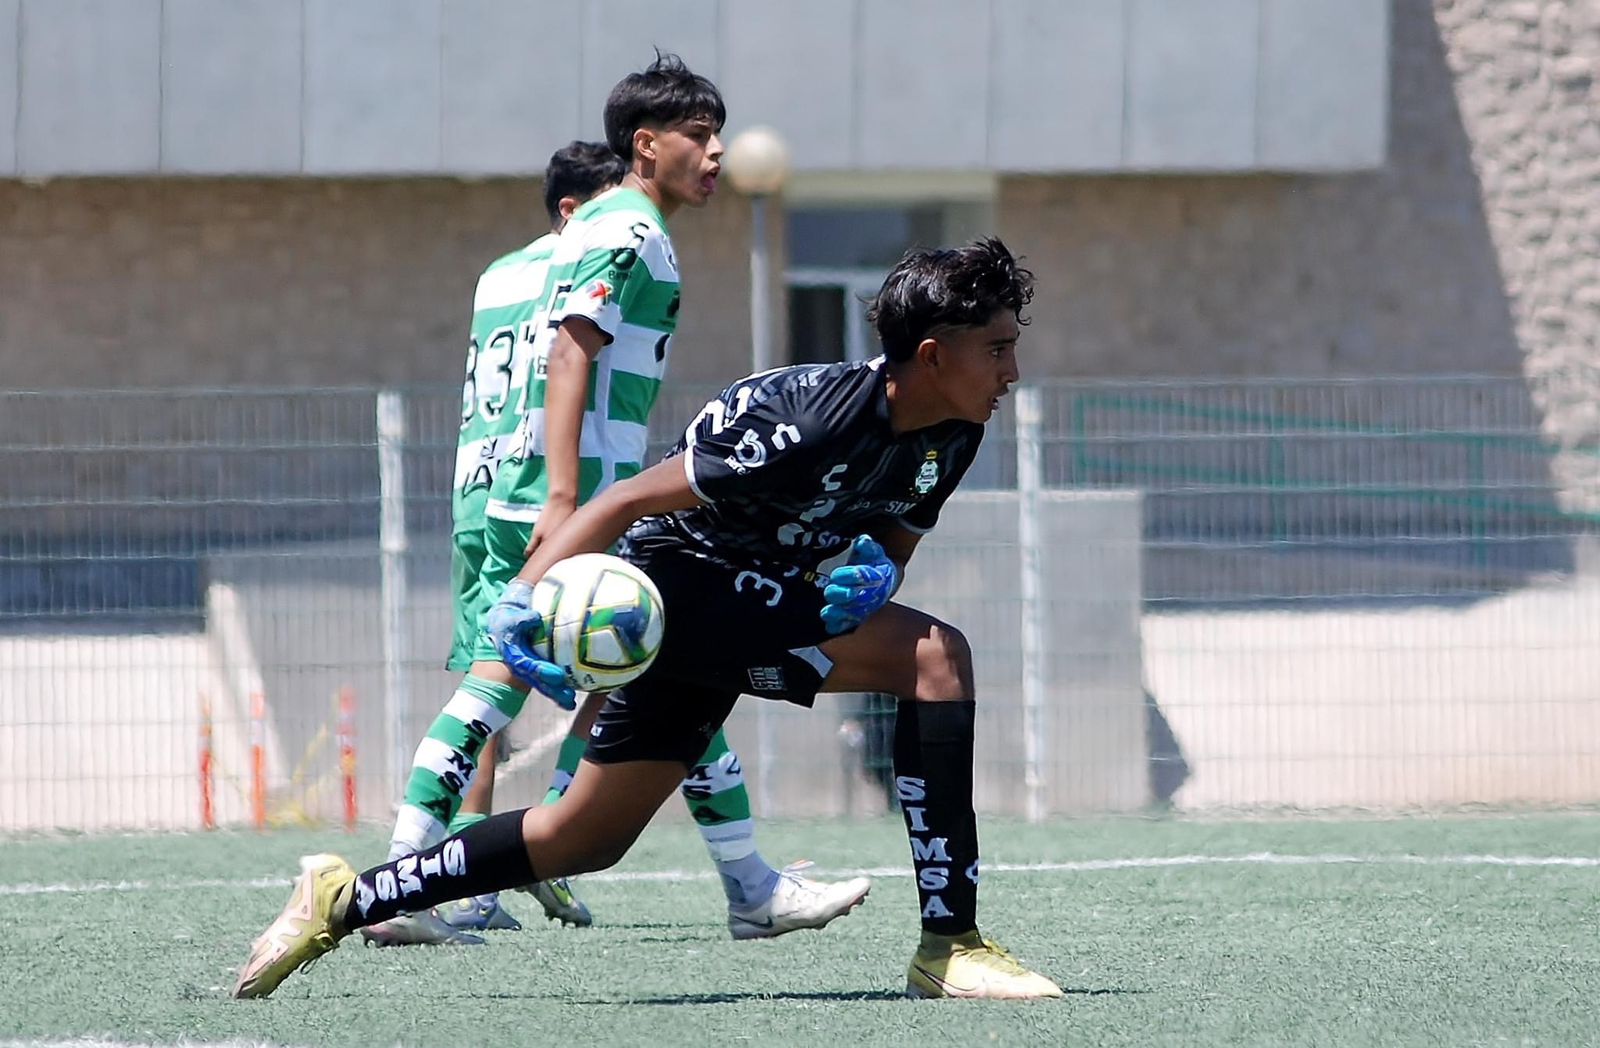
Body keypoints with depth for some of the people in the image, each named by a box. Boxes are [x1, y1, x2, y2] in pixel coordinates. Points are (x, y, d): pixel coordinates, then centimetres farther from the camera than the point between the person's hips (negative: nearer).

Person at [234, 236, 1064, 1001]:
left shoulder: (950, 439, -2)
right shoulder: (809, 421, -27)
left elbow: (893, 542, 12)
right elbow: (631, 499, -23)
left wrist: (877, 572, -14)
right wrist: (523, 598, -31)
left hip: (744, 608, 9)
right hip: (677, 583, -9)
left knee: (585, 839, 14)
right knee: (935, 654, -24)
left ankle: (344, 901, 26)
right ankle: (949, 946, -26)